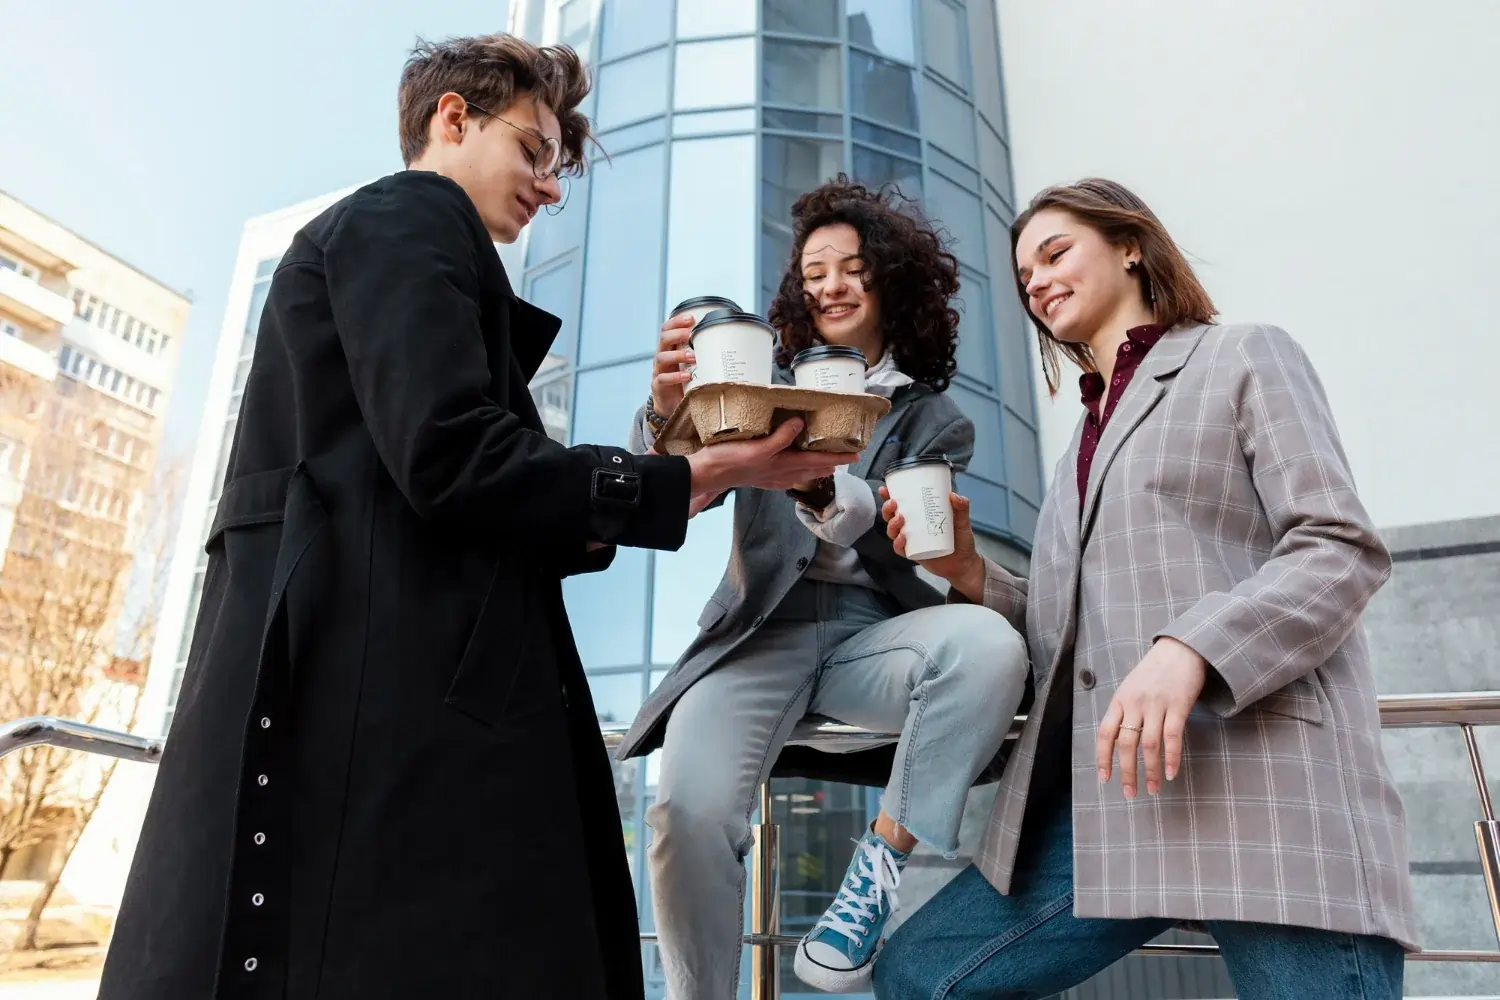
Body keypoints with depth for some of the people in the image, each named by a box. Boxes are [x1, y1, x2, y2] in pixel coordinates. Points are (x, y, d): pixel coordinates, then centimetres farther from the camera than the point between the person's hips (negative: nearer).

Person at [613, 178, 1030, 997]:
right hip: (762, 631, 0)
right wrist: (667, 412, -24)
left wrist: (823, 491, -26)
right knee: (687, 811, -26)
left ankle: (886, 857, -14)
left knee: (991, 644, -32)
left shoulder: (933, 419, 13)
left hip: (871, 632, 1)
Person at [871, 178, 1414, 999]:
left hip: (1261, 777, -6)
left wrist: (1189, 651, -22)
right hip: (1110, 787, 6)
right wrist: (973, 577, 3)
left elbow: (1342, 549, -6)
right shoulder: (1089, 433, 25)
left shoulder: (1245, 358, 8)